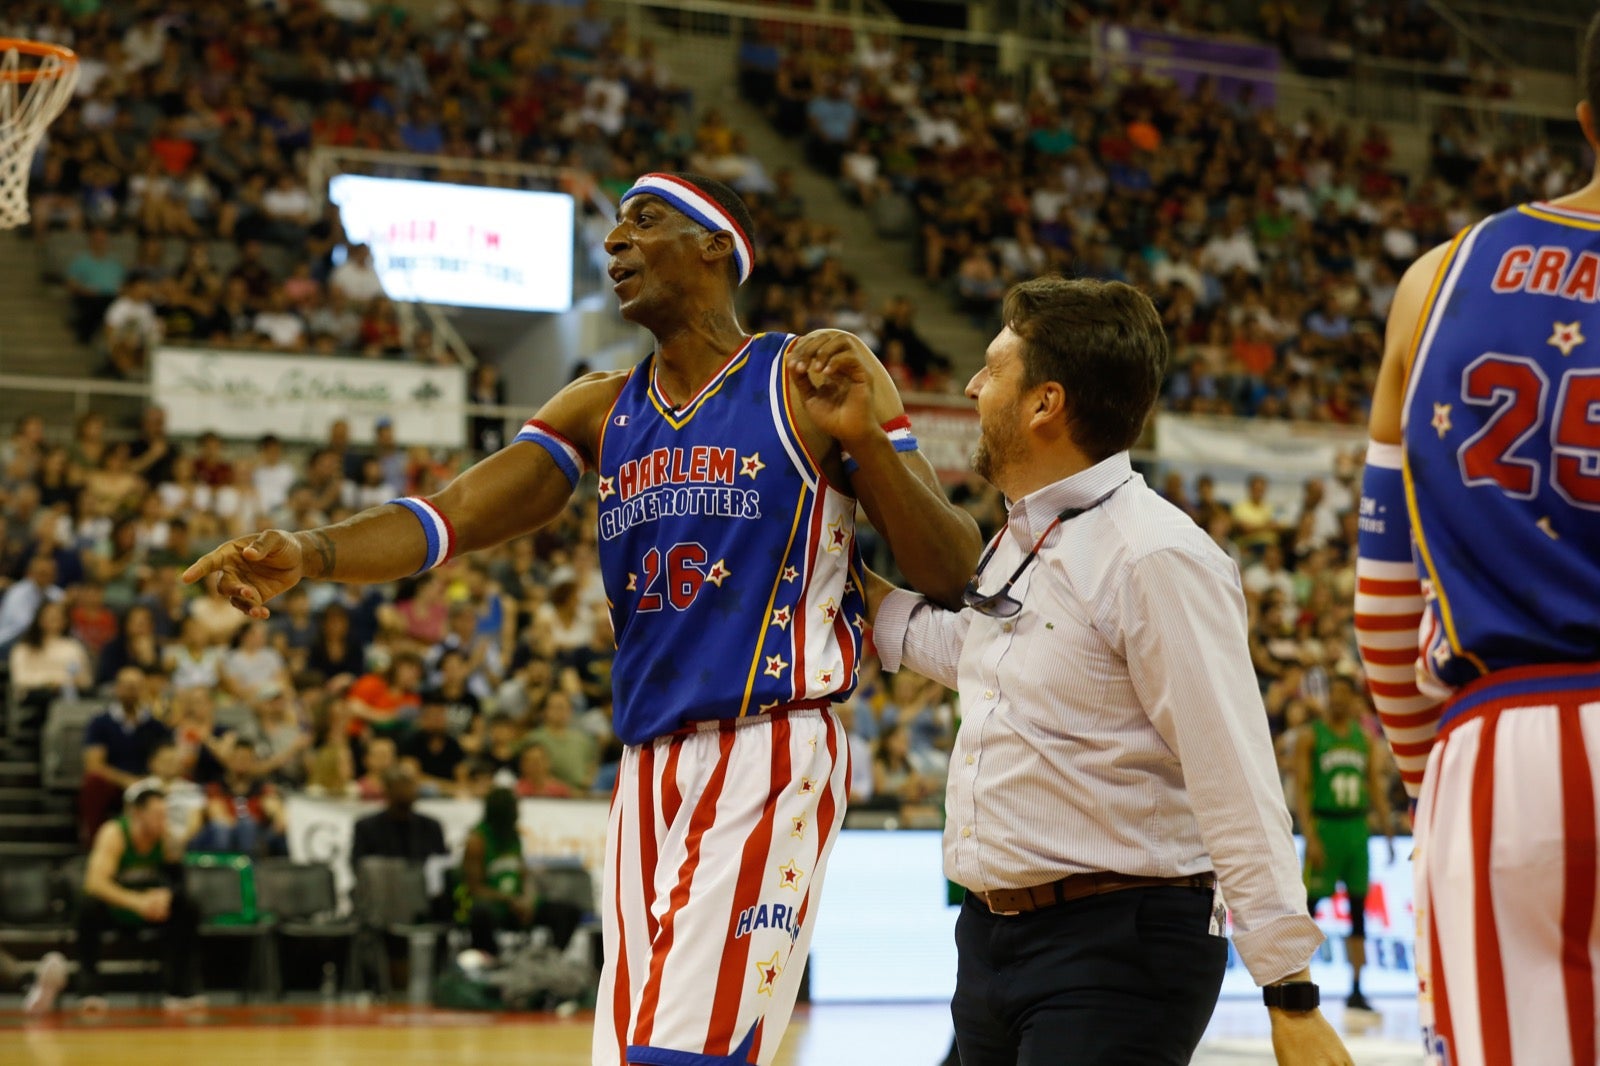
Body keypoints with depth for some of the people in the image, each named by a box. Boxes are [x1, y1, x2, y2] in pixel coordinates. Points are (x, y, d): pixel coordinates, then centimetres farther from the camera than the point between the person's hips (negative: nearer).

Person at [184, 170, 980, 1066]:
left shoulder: (817, 377, -1)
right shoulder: (601, 411, 15)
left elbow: (952, 575, -4)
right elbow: (453, 515, 2)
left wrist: (865, 441, -21)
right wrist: (311, 553, -16)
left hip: (770, 763, -6)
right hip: (650, 767, 6)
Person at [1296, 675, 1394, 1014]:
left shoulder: (1364, 737, 12)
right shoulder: (1311, 735, -2)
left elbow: (1376, 787, 13)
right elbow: (1302, 789, -8)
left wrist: (1389, 833, 6)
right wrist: (1310, 837, -17)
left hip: (1357, 826, 5)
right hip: (1324, 824, -5)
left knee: (1359, 910, 6)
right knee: (1309, 906, -4)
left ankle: (1356, 990, 11)